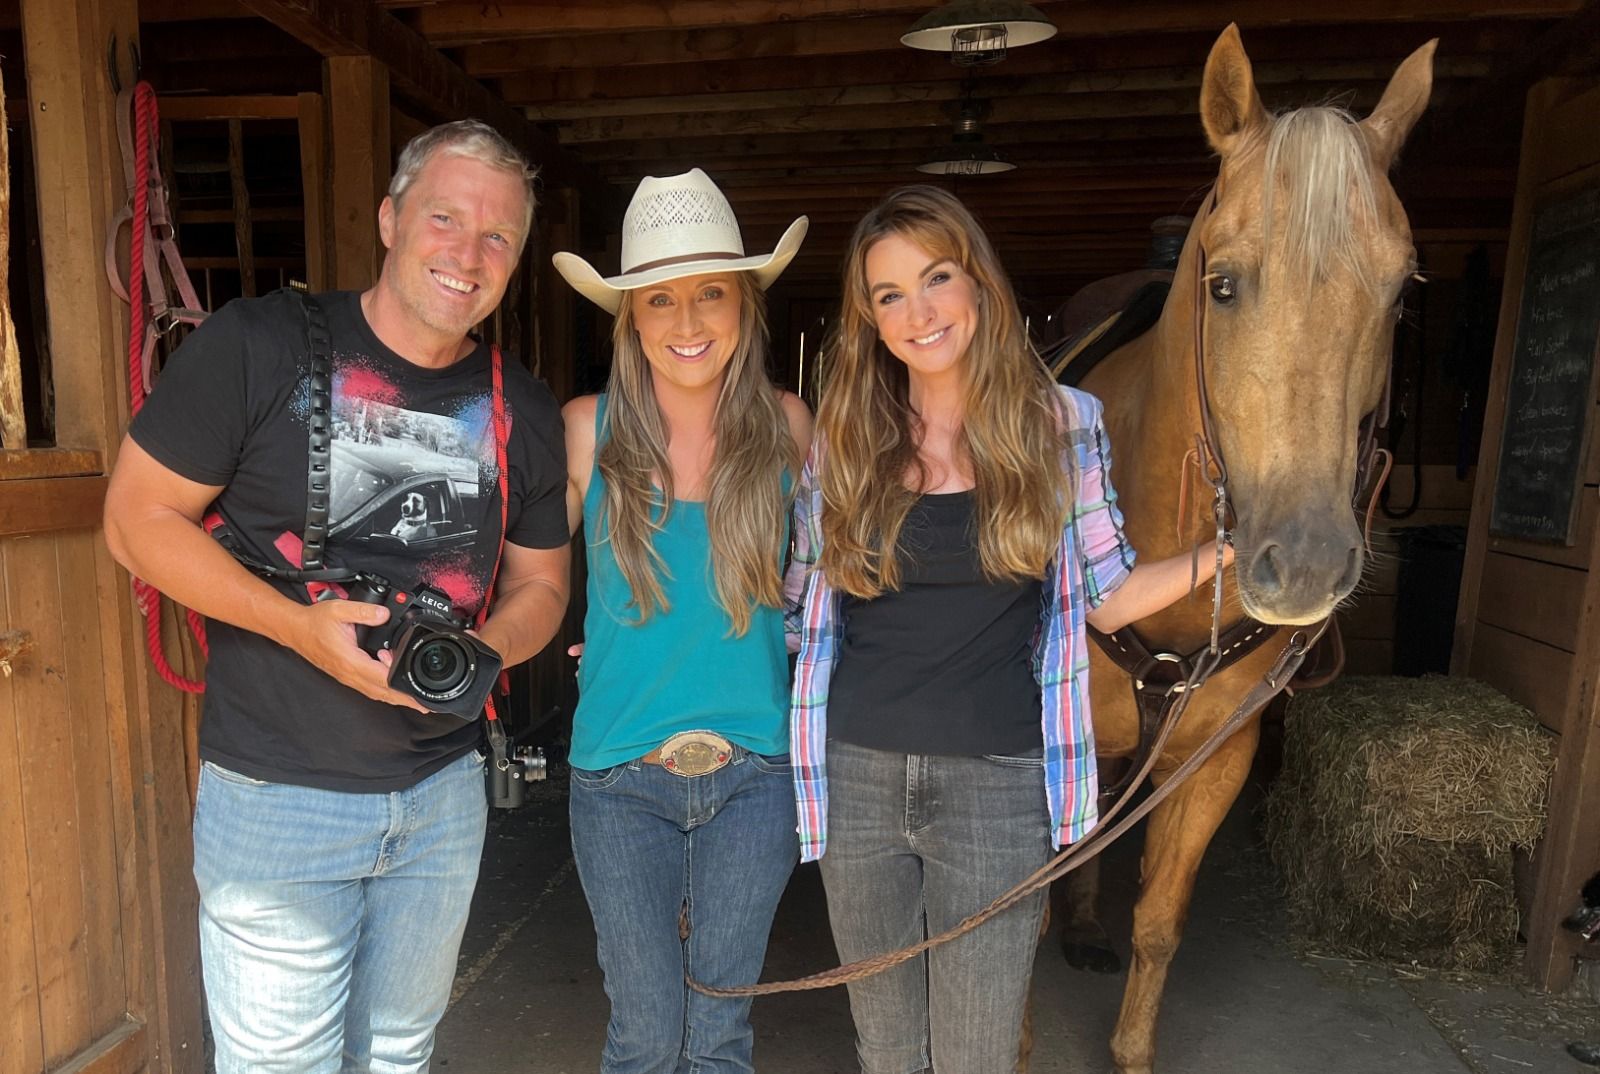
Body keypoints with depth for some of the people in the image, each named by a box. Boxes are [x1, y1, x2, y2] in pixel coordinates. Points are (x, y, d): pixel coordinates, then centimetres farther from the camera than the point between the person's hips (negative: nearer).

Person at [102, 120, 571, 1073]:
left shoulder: (524, 410, 1)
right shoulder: (258, 347, -11)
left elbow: (541, 582, 8)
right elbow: (137, 517, -8)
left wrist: (484, 651, -14)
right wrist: (300, 626, -22)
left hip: (444, 790, 4)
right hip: (276, 794, -3)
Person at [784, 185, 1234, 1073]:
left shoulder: (1061, 423, -3)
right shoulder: (841, 441, 0)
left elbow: (1105, 595, 2)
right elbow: (799, 606, 6)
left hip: (995, 783, -1)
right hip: (856, 775, 2)